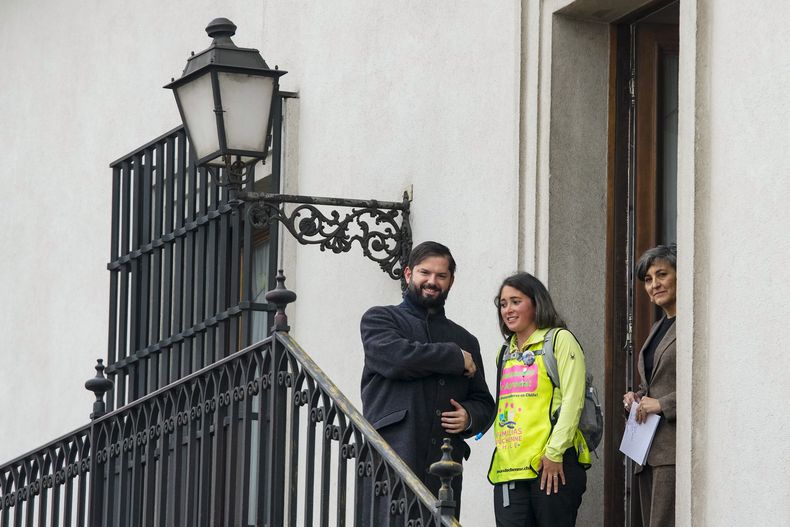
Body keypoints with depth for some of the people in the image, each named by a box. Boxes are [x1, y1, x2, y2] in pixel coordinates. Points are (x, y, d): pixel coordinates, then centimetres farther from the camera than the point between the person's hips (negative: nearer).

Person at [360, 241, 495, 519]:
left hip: (445, 466, 4)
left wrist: (470, 417, 3)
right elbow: (396, 356, -9)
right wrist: (457, 359, 2)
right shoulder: (379, 319, 12)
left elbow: (484, 403, 28)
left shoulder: (465, 340, 27)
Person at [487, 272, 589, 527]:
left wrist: (555, 452, -16)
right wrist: (499, 451, 17)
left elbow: (572, 401, -9)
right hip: (509, 468, 6)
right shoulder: (506, 352, 22)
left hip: (552, 465, -6)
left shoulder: (559, 340, 1)